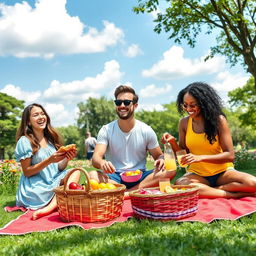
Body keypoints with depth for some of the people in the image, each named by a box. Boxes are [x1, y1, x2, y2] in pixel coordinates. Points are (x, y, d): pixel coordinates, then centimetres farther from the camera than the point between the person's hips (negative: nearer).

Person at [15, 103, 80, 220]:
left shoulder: (51, 138, 11)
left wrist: (66, 159, -14)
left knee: (75, 172, -21)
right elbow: (27, 172, -10)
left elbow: (59, 169, 8)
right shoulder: (25, 141, -7)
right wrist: (49, 161, -23)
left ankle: (49, 207, -29)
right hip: (35, 188, -6)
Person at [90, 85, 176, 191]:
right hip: (114, 178, -1)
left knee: (170, 171, -25)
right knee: (93, 175, -31)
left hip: (139, 177, 2)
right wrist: (102, 163, -36)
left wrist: (160, 160, -15)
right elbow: (96, 158, -11)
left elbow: (158, 156, 11)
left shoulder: (146, 130, 4)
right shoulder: (106, 130, 1)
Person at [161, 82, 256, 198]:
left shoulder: (218, 120, -9)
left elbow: (230, 155, -12)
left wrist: (200, 158, -23)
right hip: (196, 174, 2)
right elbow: (182, 153, 7)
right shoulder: (184, 123, 0)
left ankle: (207, 190, -17)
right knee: (179, 184, -34)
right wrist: (173, 142, -13)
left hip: (222, 172, -1)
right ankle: (233, 194, -22)